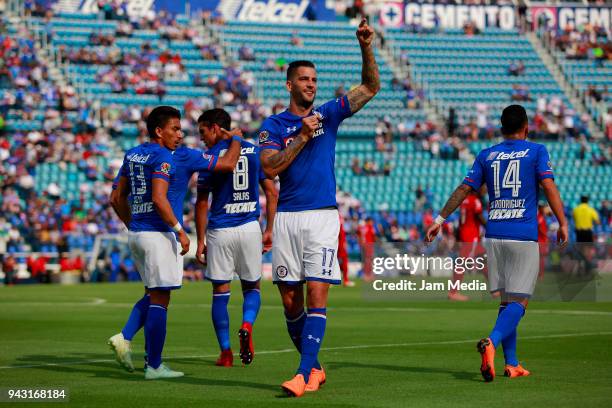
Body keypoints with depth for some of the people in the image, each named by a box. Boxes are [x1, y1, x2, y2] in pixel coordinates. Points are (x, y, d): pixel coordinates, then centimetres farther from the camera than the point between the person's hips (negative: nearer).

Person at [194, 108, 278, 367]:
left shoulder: (211, 156, -4)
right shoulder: (254, 151, 8)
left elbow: (202, 203, -3)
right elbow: (272, 193, 7)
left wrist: (200, 241, 2)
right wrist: (269, 230, 13)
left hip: (219, 231, -3)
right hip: (250, 228, 3)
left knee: (220, 292, 6)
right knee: (252, 287, 15)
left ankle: (226, 352, 4)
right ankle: (247, 326, -14)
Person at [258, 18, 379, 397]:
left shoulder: (328, 114, 9)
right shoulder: (273, 125, 8)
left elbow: (370, 87, 1)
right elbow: (270, 168, -6)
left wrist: (367, 47, -13)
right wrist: (303, 137, -12)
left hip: (323, 216, -1)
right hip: (287, 218, 1)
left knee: (317, 294, -12)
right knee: (290, 300, 4)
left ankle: (304, 373, -16)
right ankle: (314, 368, 20)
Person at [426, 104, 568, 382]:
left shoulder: (486, 156, 12)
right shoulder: (536, 151, 3)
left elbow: (464, 189, 10)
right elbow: (549, 186, -9)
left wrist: (440, 219, 15)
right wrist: (562, 223, -8)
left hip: (494, 235, 4)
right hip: (524, 235, -4)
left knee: (507, 301, 14)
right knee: (518, 302, -7)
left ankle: (511, 364, 13)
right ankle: (491, 343, -33)